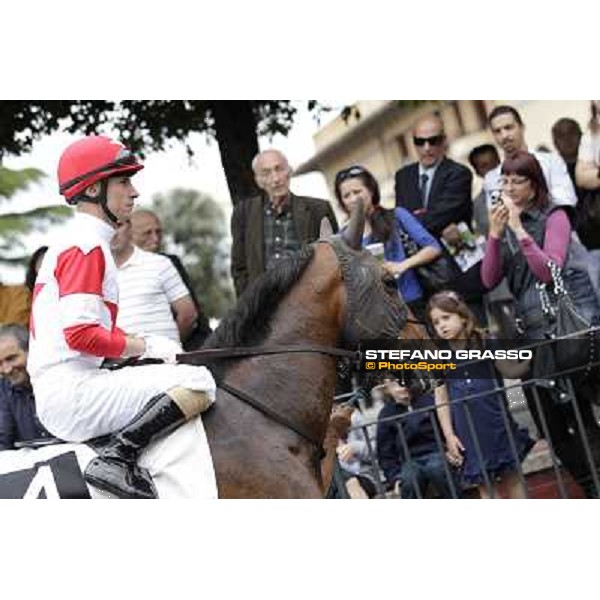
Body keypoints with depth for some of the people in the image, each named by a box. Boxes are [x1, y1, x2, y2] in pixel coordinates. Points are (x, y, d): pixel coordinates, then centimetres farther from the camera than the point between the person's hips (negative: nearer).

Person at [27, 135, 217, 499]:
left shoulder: (69, 242, 22)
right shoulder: (88, 245, -10)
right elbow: (80, 334, -20)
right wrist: (147, 345, -9)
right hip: (72, 391, -10)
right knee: (199, 383, -21)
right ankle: (117, 457, -27)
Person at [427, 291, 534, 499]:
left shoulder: (484, 343, -2)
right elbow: (441, 398, 4)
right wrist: (448, 434, 0)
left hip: (496, 422, -1)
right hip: (468, 432, 1)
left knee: (512, 476, 7)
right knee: (485, 485, 6)